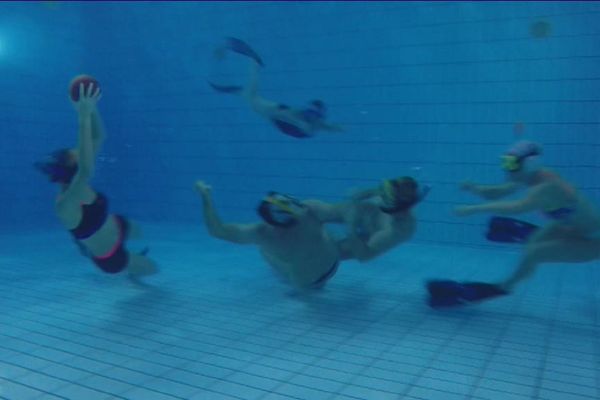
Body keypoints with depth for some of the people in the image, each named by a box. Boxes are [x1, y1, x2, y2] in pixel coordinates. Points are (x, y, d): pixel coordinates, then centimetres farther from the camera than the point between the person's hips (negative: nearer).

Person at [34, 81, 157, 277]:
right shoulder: (65, 206, -42)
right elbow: (86, 170, -62)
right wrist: (84, 118, -62)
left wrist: (92, 108, -37)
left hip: (117, 228, 7)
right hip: (110, 258, -6)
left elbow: (98, 138, -19)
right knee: (152, 268, 17)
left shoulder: (77, 184, -21)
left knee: (136, 232, 39)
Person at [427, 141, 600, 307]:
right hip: (575, 227, 8)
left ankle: (503, 287, 3)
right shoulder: (530, 178, -7)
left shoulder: (549, 187, -35)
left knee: (533, 254, -16)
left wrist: (473, 209, -47)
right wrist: (474, 188, -22)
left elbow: (517, 208, -49)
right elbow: (495, 193, -1)